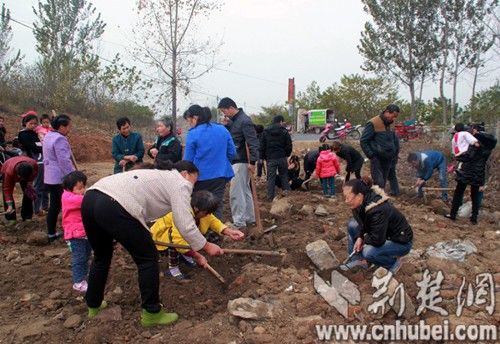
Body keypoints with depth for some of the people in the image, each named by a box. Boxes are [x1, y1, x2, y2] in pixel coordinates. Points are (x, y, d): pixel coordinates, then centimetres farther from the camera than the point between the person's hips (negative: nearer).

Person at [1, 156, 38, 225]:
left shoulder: (34, 164, -39)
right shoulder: (9, 172, -45)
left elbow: (35, 173, -11)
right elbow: (7, 189, -35)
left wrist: (30, 182, -25)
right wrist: (10, 206, -39)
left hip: (25, 173, 2)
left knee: (28, 192, -6)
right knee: (6, 194, -14)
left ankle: (27, 216, 4)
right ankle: (10, 218, -6)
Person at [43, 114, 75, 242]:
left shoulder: (48, 136, 14)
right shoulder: (60, 139, -18)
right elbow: (65, 162, -22)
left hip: (50, 177, 10)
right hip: (61, 179, -10)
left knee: (54, 206, 14)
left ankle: (51, 233, 21)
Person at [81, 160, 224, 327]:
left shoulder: (159, 176, 32)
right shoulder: (180, 184, 7)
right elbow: (186, 226, -2)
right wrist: (206, 246, 11)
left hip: (90, 199, 10)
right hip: (114, 208, -10)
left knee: (102, 256, 29)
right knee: (148, 258, 8)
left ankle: (93, 305, 46)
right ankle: (152, 313, 20)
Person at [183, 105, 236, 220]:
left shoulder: (193, 134, -10)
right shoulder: (222, 130, 2)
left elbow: (188, 159, -5)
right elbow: (232, 152, 7)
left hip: (200, 177, -3)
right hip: (220, 176, 3)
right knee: (217, 208, 6)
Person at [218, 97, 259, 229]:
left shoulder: (244, 121, -17)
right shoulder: (232, 120, 12)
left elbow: (253, 143, -22)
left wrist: (252, 162, -25)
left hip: (241, 162, -10)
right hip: (236, 160, 10)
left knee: (235, 192, -7)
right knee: (244, 190, 16)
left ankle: (239, 222, 1)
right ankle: (249, 218, 26)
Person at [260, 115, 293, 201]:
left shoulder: (265, 132, 4)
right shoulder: (284, 131, -1)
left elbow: (262, 146, 4)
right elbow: (289, 145, -1)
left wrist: (262, 157, 10)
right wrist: (287, 154, 15)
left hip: (270, 158, 1)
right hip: (282, 158, 0)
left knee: (271, 178, 3)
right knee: (284, 175, 16)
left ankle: (270, 197, 4)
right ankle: (287, 191, 12)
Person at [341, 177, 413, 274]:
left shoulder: (378, 210, -37)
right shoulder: (361, 203, -12)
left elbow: (377, 240, -32)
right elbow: (362, 222, 5)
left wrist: (364, 238, -13)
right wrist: (359, 238, -13)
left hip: (401, 242, -8)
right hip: (381, 234, 8)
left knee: (368, 252, -30)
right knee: (352, 225, 1)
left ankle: (394, 262, 0)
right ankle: (357, 259, 9)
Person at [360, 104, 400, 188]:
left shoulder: (390, 124, 11)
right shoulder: (373, 123, -11)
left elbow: (395, 140, 24)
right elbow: (363, 141, -11)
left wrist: (394, 153, 12)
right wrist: (371, 156, -14)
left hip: (388, 160, 7)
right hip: (377, 160, -7)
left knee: (383, 184, 12)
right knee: (379, 184, -13)